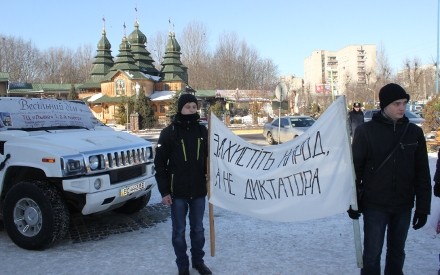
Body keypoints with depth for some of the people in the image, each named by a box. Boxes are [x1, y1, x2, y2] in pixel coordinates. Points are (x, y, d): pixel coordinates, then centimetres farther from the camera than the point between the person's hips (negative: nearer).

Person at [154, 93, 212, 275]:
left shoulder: (202, 131, 3)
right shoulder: (169, 132, -6)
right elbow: (160, 164, -6)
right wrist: (164, 191, -9)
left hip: (199, 191, 3)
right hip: (177, 192, -2)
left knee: (198, 229, 15)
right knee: (179, 230, 10)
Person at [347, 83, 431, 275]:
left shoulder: (414, 132, 2)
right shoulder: (366, 131, -7)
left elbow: (422, 173, 5)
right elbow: (355, 168, -5)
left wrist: (423, 207, 3)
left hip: (404, 206, 3)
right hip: (375, 205, -3)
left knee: (397, 252, 16)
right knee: (372, 253, 5)